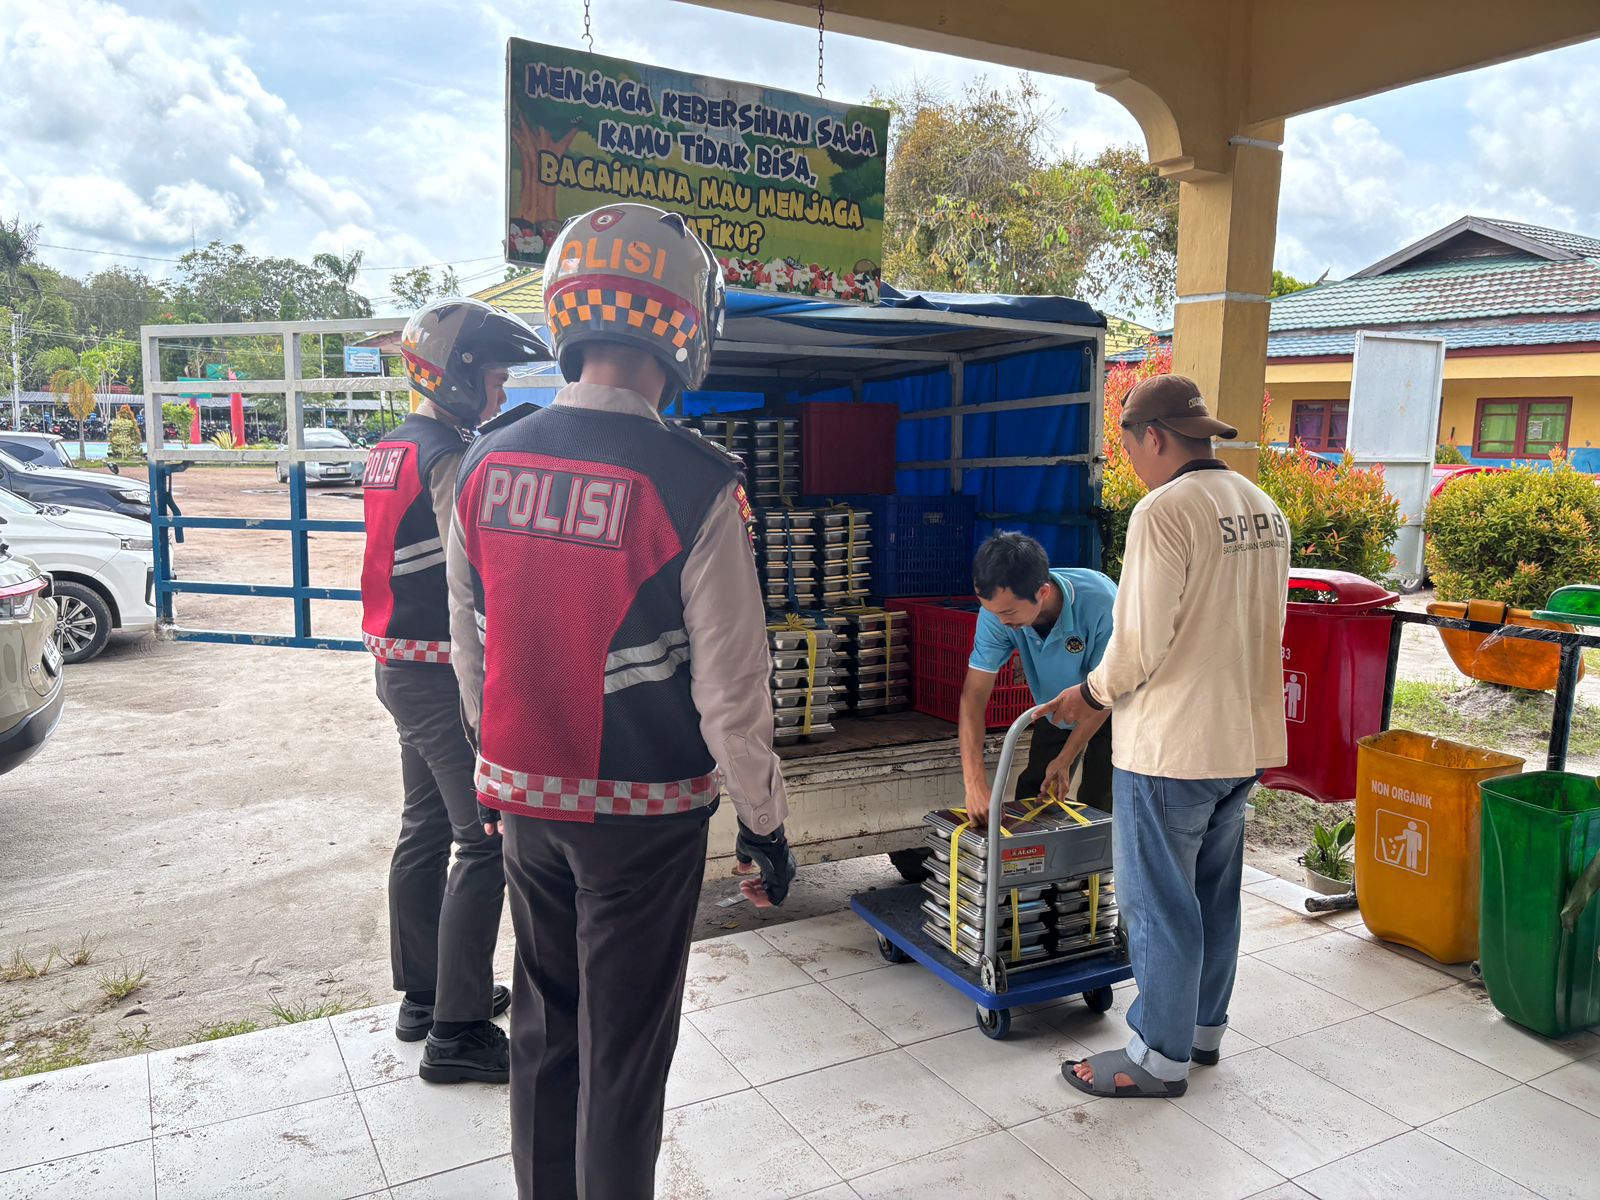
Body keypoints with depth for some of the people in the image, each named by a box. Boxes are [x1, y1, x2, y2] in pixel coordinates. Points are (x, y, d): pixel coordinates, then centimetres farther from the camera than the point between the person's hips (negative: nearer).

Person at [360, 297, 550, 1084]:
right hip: (445, 674, -10)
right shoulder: (450, 460, -19)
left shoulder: (390, 452, 12)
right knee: (484, 843, -4)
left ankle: (423, 995, 31)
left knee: (425, 828, 18)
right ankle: (457, 1032, 4)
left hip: (399, 666, 10)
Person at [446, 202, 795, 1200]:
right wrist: (766, 819, -3)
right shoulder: (694, 486, -20)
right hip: (643, 812, -5)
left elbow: (471, 648, 7)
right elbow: (729, 687, -17)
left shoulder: (488, 463, -3)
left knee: (544, 1024, 22)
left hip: (525, 796, 5)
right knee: (624, 1048, 12)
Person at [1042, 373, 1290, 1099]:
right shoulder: (1263, 510, 7)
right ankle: (1204, 1026, 36)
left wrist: (1090, 694, -3)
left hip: (1171, 744, -9)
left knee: (1159, 902, 5)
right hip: (1245, 736, 9)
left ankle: (1160, 1056, 19)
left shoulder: (1165, 511, -19)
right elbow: (1261, 629, 13)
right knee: (1215, 890, 21)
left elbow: (1140, 643, -20)